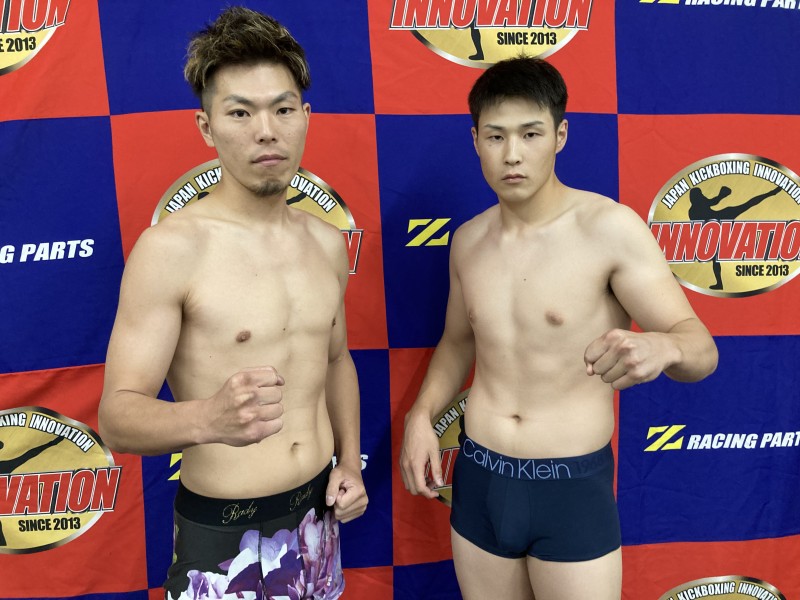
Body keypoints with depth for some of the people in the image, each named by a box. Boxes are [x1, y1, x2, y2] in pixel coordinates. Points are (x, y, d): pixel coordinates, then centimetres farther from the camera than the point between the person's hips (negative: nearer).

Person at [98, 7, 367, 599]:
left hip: (320, 515, 5)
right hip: (222, 536, -5)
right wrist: (206, 419, -37)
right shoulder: (170, 247, -17)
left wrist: (350, 462, 4)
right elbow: (117, 415, -18)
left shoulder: (328, 242, 0)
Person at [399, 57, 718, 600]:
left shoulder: (610, 228, -14)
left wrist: (662, 346, -36)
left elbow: (701, 347, -14)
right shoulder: (468, 240, 2)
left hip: (574, 489, -4)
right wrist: (422, 415, 1)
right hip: (478, 479, 5)